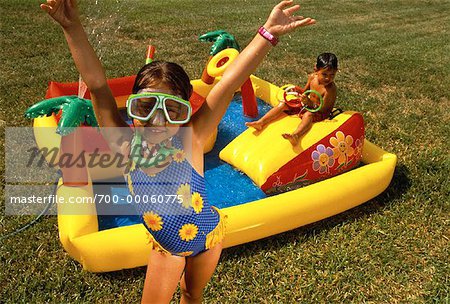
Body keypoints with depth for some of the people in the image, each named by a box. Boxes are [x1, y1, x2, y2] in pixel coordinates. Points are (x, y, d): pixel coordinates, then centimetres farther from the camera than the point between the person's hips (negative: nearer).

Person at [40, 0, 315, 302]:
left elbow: (228, 84, -35)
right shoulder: (125, 146, -25)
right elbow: (97, 85, -30)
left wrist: (268, 34, -37)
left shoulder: (188, 141, -29)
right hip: (166, 247, 1)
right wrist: (73, 29, -38)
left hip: (209, 236, -1)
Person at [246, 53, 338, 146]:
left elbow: (323, 109, -28)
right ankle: (261, 122, -12)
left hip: (320, 112, -8)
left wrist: (310, 103, -42)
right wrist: (299, 91, -10)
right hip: (308, 101, 8)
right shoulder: (312, 77, -8)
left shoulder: (331, 89, -27)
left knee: (308, 114, -41)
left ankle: (296, 135, -69)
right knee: (283, 104, -2)